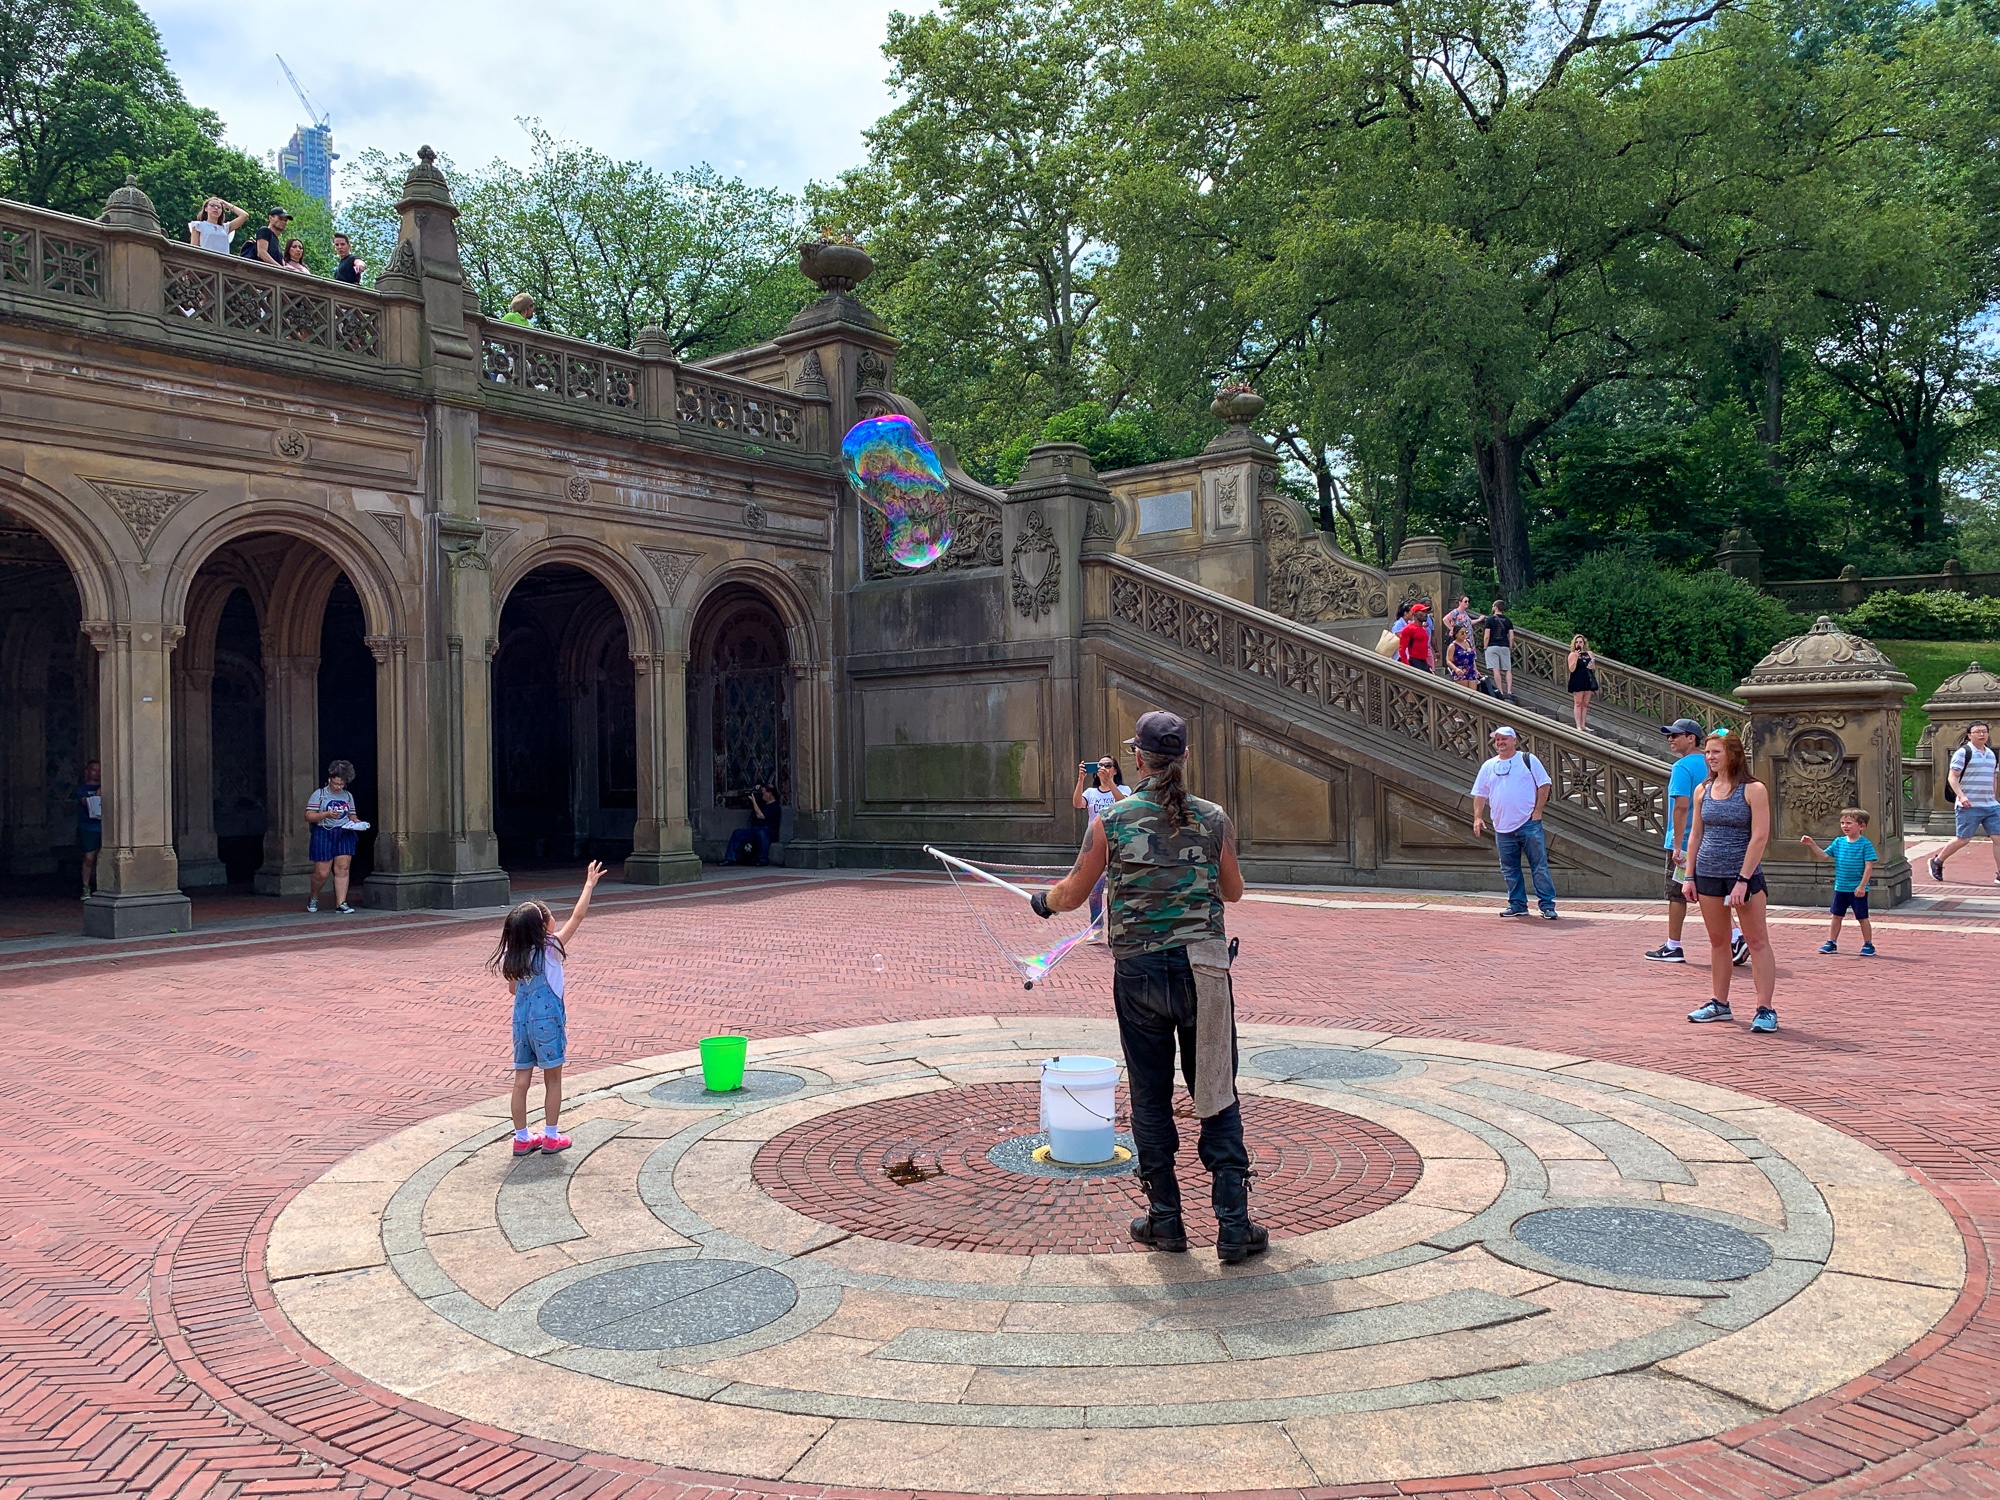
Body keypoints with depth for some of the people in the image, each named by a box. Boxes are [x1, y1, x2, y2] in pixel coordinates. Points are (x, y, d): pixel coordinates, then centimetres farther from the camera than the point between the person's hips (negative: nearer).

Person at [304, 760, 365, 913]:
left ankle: (341, 903, -5)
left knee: (342, 868, -7)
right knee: (321, 872, -3)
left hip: (345, 834, 3)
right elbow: (308, 816, -4)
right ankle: (313, 898, 25)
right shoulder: (319, 795, 1)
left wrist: (356, 823, -3)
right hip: (324, 835, -3)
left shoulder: (348, 796, 14)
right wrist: (326, 814, -19)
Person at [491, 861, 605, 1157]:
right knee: (553, 1080, 9)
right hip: (548, 1021, -5)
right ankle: (551, 1137, 15)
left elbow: (514, 988, 13)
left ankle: (522, 1138, 18)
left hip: (521, 1020, 5)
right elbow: (577, 916, -14)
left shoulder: (512, 956, 0)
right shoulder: (550, 949, -14)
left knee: (521, 1080, 10)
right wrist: (590, 884, -8)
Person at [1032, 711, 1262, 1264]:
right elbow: (1233, 891, 15)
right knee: (1218, 1099, 8)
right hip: (1203, 968, 1)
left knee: (1150, 1100, 12)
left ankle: (1165, 1220, 20)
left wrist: (1044, 901, 29)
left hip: (1138, 973, 0)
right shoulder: (1214, 819, 0)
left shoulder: (1110, 820, -3)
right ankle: (1234, 1227, 7)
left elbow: (1073, 894, 7)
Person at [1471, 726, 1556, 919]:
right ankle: (1517, 905, 17)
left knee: (1539, 867, -4)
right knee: (1510, 870, 8)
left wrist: (1537, 811, -7)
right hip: (1502, 828, 4)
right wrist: (1478, 817, 2)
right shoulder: (1488, 766, 12)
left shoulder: (1528, 760, 2)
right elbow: (1480, 794, 14)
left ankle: (1547, 905, -1)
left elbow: (1544, 785, 0)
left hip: (1529, 824, -4)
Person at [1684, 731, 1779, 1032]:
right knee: (1717, 941, 12)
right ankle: (1720, 1004, 21)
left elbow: (1759, 837, -13)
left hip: (1745, 873, -5)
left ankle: (1766, 1009, 0)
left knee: (1758, 941, -1)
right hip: (1708, 873, 5)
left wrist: (1743, 880, -19)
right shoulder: (1702, 791, 8)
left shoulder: (1754, 790, -8)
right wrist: (1689, 876, 6)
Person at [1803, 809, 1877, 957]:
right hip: (1840, 888, 6)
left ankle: (1868, 945, 17)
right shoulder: (1839, 842, 4)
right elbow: (1824, 855, 7)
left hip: (1858, 890, -5)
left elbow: (1869, 866, -14)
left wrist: (1862, 886, -18)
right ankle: (1832, 943, 23)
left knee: (1862, 918, 4)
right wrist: (1812, 844, -7)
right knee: (1837, 916, 14)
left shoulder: (1865, 844, -12)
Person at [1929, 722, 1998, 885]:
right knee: (1962, 839, -3)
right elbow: (1952, 776, -11)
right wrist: (1961, 795, -23)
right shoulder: (1963, 752, -6)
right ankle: (1937, 862, 15)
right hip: (1969, 806, -7)